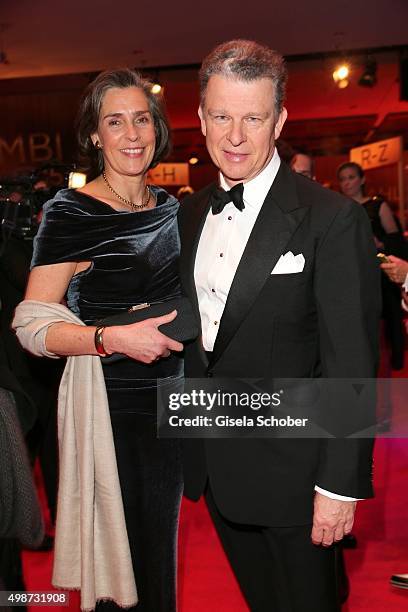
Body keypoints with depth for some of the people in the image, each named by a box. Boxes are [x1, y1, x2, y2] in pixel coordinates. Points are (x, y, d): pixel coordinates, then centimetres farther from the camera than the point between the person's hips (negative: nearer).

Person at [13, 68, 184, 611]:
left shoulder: (170, 208, 8)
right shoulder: (71, 214, -12)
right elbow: (31, 325, -15)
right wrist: (113, 338, -27)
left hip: (170, 398, 6)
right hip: (108, 406, -6)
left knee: (161, 545, 19)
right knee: (118, 549, 5)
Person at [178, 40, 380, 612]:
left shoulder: (334, 219, -17)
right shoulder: (191, 212, 3)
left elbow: (351, 365, -17)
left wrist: (341, 483, -16)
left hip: (292, 467, -6)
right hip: (213, 459, 6)